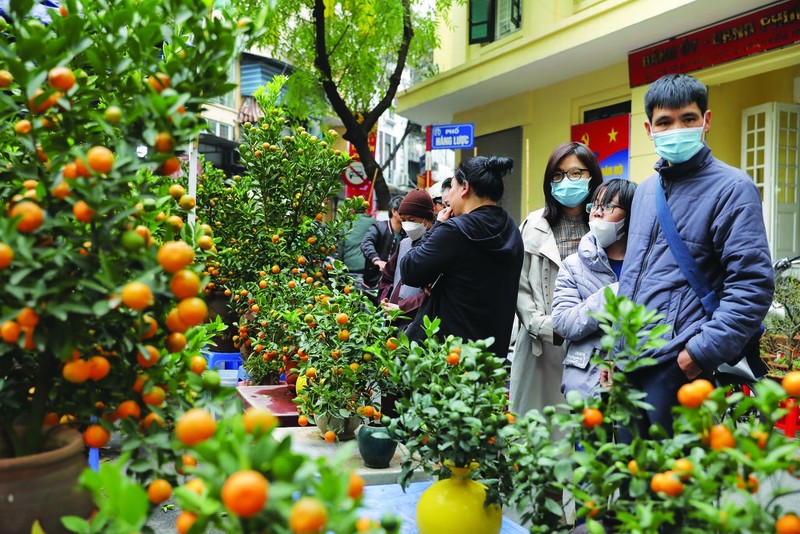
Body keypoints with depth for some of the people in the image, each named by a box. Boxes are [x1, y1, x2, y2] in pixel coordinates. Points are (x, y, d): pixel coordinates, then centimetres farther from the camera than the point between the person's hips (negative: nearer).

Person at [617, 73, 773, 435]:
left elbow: (752, 286, -15)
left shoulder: (732, 188, -7)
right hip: (630, 362, 7)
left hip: (679, 365, -7)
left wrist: (703, 350, -19)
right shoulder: (646, 190, 16)